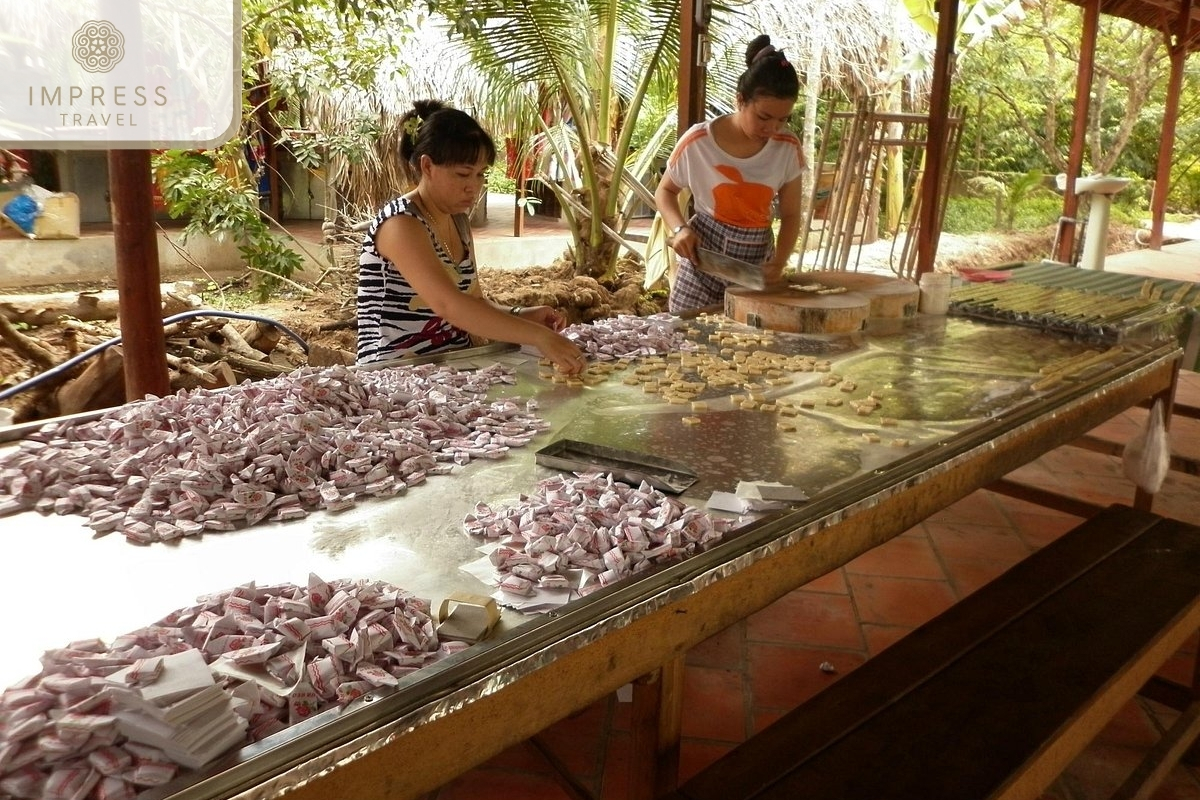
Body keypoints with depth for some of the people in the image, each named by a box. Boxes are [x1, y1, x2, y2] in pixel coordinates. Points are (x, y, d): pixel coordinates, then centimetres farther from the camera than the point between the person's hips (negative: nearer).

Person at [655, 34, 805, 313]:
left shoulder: (788, 148, -4)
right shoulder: (698, 142, -10)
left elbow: (790, 215, 3)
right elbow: (665, 191, 5)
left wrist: (779, 263, -13)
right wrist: (680, 228, -14)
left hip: (757, 264, 2)